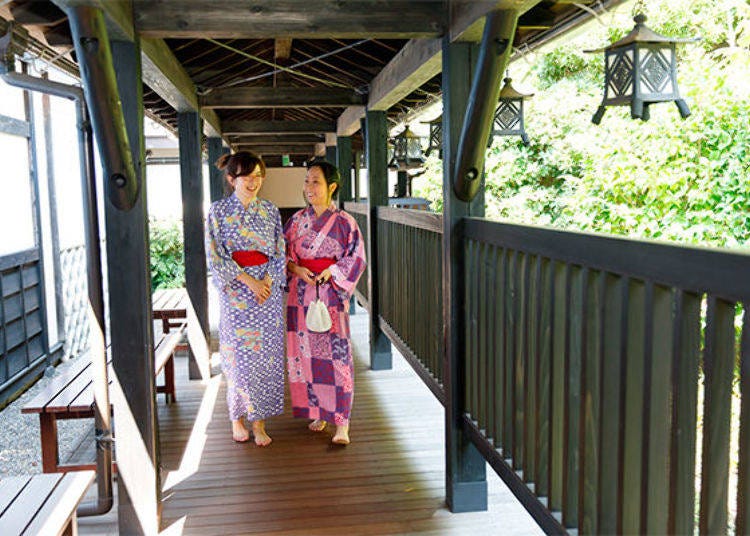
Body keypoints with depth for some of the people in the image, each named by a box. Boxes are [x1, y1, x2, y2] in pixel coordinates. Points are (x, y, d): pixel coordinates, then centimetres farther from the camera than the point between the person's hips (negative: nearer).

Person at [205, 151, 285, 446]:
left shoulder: (270, 210, 7)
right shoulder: (218, 210, -1)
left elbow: (280, 252, 7)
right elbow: (215, 257, -6)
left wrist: (268, 280, -10)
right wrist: (248, 280, -14)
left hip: (268, 289, 3)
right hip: (235, 293, -2)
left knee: (266, 354, 3)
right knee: (238, 356, 2)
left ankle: (259, 421, 13)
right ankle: (238, 419, 18)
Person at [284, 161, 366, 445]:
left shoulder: (344, 222, -3)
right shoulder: (297, 220, 8)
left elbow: (356, 258, -3)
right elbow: (283, 253, 10)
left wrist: (331, 272, -16)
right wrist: (296, 269, -9)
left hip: (331, 296, -4)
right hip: (300, 296, 4)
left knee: (336, 356, -5)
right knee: (305, 355, 7)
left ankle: (341, 424, 1)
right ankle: (317, 412, 24)